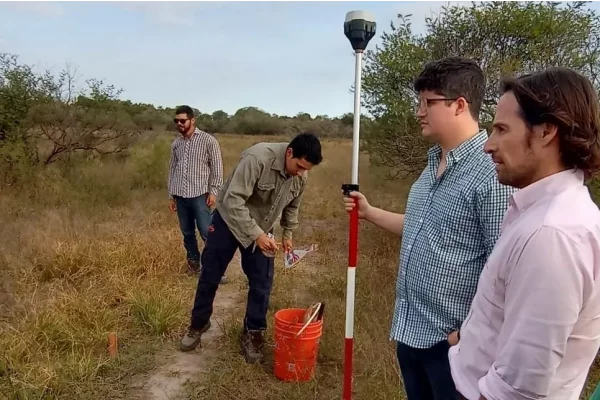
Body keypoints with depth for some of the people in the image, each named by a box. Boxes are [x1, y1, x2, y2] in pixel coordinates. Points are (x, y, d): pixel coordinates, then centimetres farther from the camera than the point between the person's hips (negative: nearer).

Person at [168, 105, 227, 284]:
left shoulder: (208, 140, -2)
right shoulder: (176, 144, 11)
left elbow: (217, 167, -3)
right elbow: (172, 169, 16)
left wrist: (213, 191, -10)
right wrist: (171, 195, 15)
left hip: (200, 195, -5)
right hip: (180, 196, 5)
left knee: (207, 234, -8)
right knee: (187, 233, 11)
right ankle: (193, 264, 25)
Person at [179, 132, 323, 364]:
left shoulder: (301, 176, -11)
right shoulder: (258, 158, -33)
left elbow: (292, 207, 10)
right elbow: (233, 200, -34)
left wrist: (288, 234, 8)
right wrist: (255, 234, -38)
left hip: (261, 229, 4)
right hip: (228, 220, -4)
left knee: (261, 283, 1)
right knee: (209, 277, 8)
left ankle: (253, 333, 20)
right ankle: (199, 324, 31)